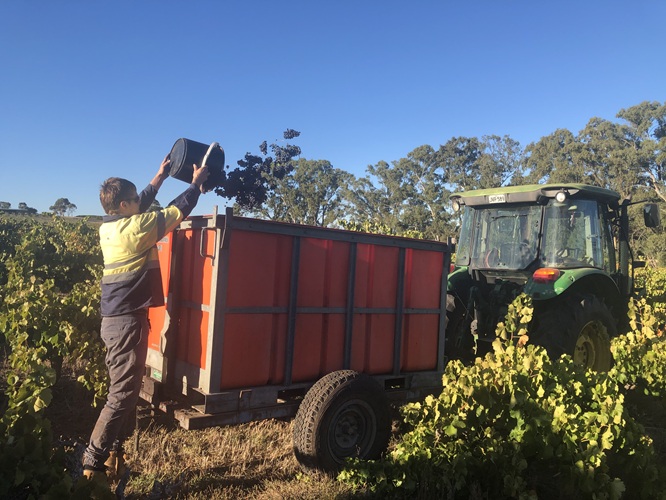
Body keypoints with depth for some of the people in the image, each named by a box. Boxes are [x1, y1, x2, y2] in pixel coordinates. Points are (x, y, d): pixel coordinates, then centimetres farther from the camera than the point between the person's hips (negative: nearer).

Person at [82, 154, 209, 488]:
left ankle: (113, 456, 24)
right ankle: (92, 464, 3)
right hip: (128, 321, -9)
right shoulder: (137, 228, -15)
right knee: (122, 394, -3)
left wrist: (159, 178, 29)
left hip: (114, 320, 9)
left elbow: (138, 209, 24)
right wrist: (197, 182, 9)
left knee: (124, 389, 16)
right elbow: (178, 211, -7)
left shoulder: (107, 227, 7)